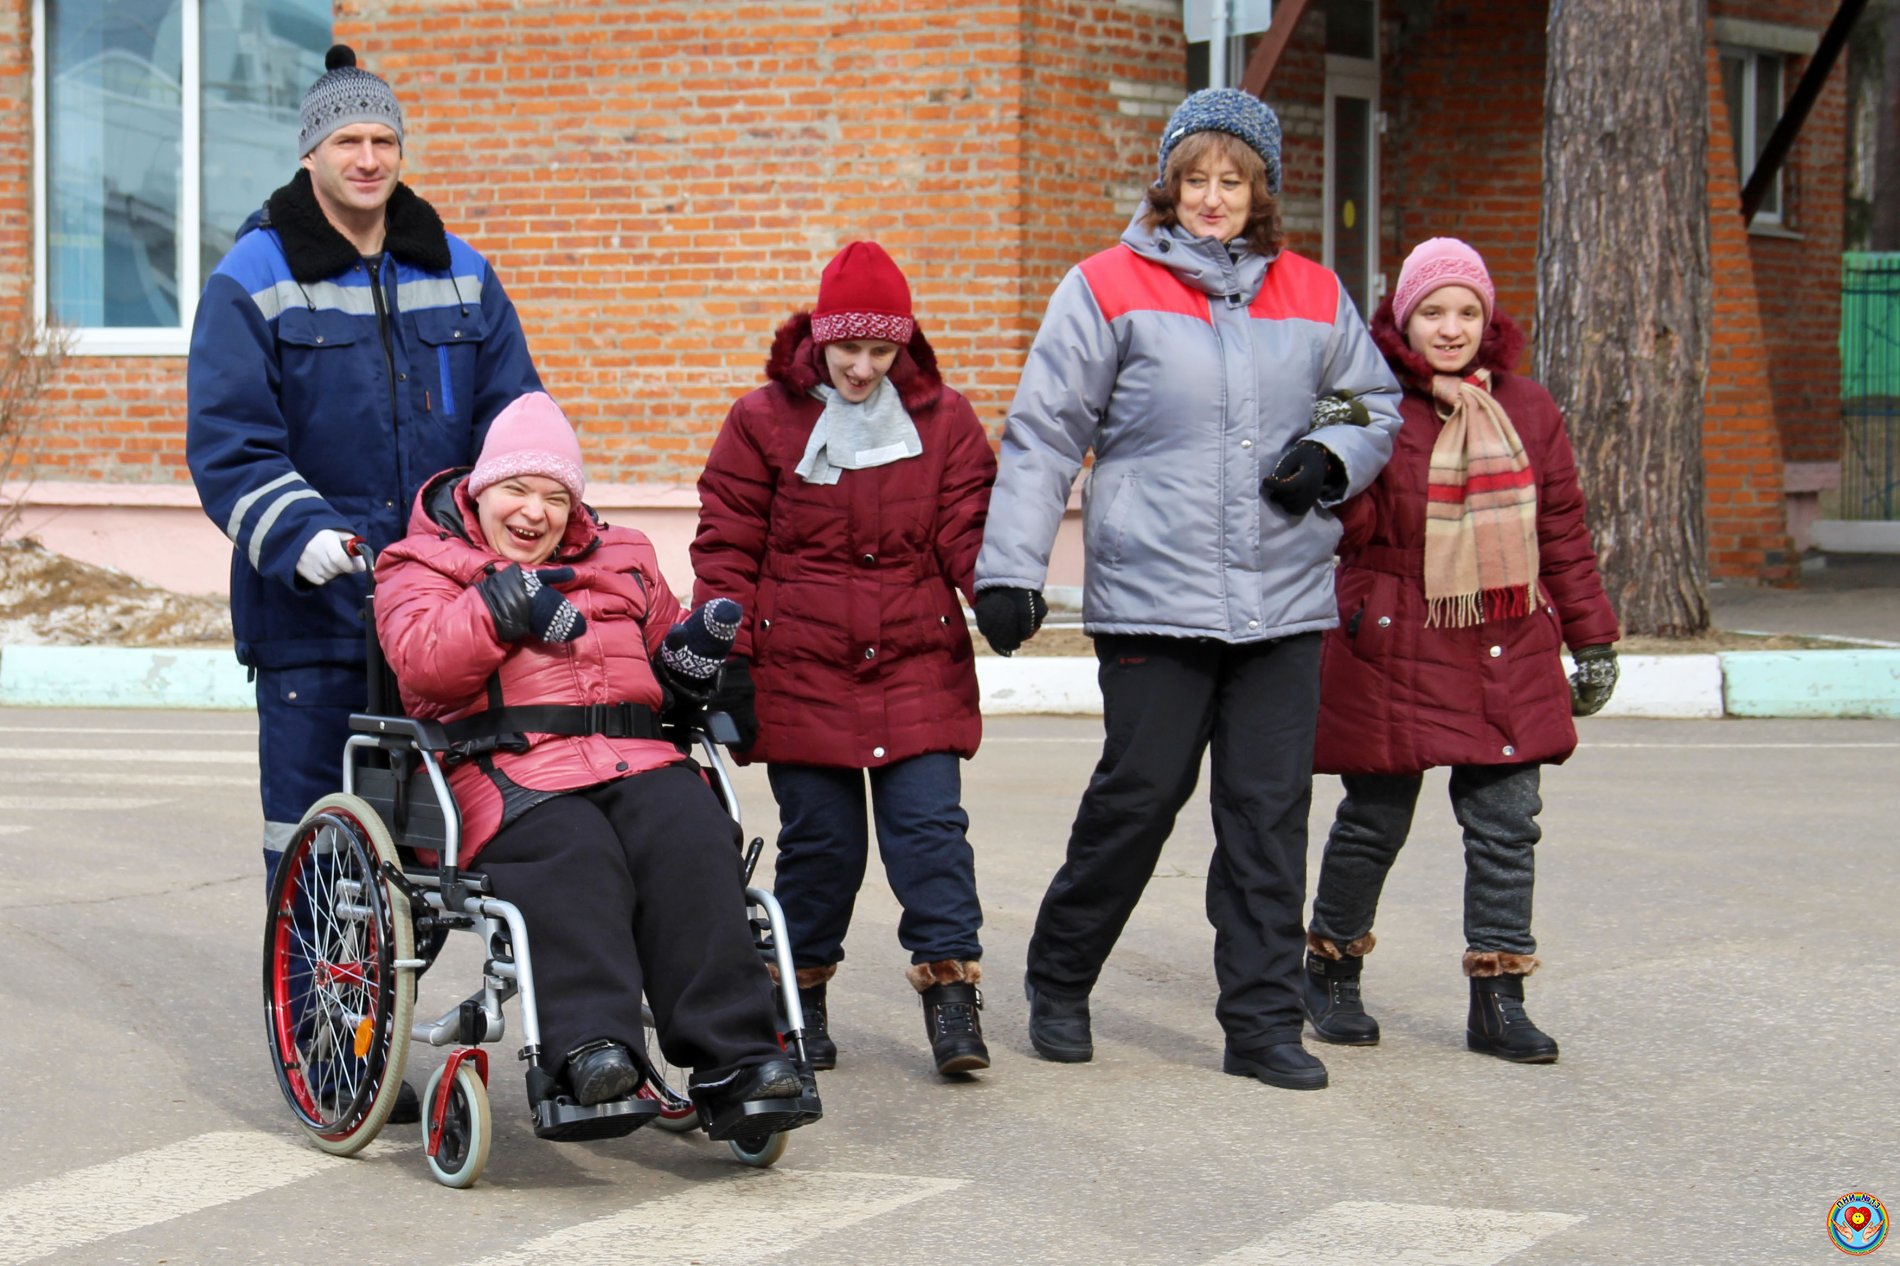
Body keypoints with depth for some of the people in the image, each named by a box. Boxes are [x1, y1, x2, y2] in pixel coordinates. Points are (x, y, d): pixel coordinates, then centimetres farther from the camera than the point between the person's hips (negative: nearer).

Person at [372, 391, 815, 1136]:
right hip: (506, 766, -3)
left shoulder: (622, 559, 30)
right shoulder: (423, 565, 17)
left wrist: (694, 653, 11)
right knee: (574, 855, -37)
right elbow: (422, 662, -3)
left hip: (635, 758, 4)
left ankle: (732, 1059, -37)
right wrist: (500, 605, -12)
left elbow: (663, 672, 33)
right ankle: (589, 1044, -52)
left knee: (693, 839, -29)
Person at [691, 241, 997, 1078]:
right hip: (800, 672, -1)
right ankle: (801, 993, 19)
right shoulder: (764, 421, 1)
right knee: (819, 837, 5)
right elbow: (726, 548, 2)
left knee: (930, 825, -6)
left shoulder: (943, 420, 5)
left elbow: (968, 531, 2)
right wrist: (727, 657, -5)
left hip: (918, 667, 1)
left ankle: (950, 987, -1)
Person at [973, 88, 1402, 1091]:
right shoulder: (1109, 288, 1)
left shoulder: (1314, 297, 12)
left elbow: (1374, 407, 23)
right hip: (1151, 597, -3)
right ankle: (1058, 981, 20)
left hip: (1284, 603, 3)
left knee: (1270, 810, 2)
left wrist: (1331, 458, 0)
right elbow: (1043, 434, 0)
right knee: (1138, 795, -2)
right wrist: (1010, 568, -7)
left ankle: (1263, 1021, 10)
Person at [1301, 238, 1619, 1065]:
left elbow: (1563, 530, 14)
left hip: (1506, 655, 4)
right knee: (1374, 821, 6)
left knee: (1505, 825, 2)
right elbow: (1350, 531, -10)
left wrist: (1592, 641, 14)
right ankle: (1331, 973, 24)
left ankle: (1498, 1001, 9)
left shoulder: (1526, 410, 9)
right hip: (1393, 650, -3)